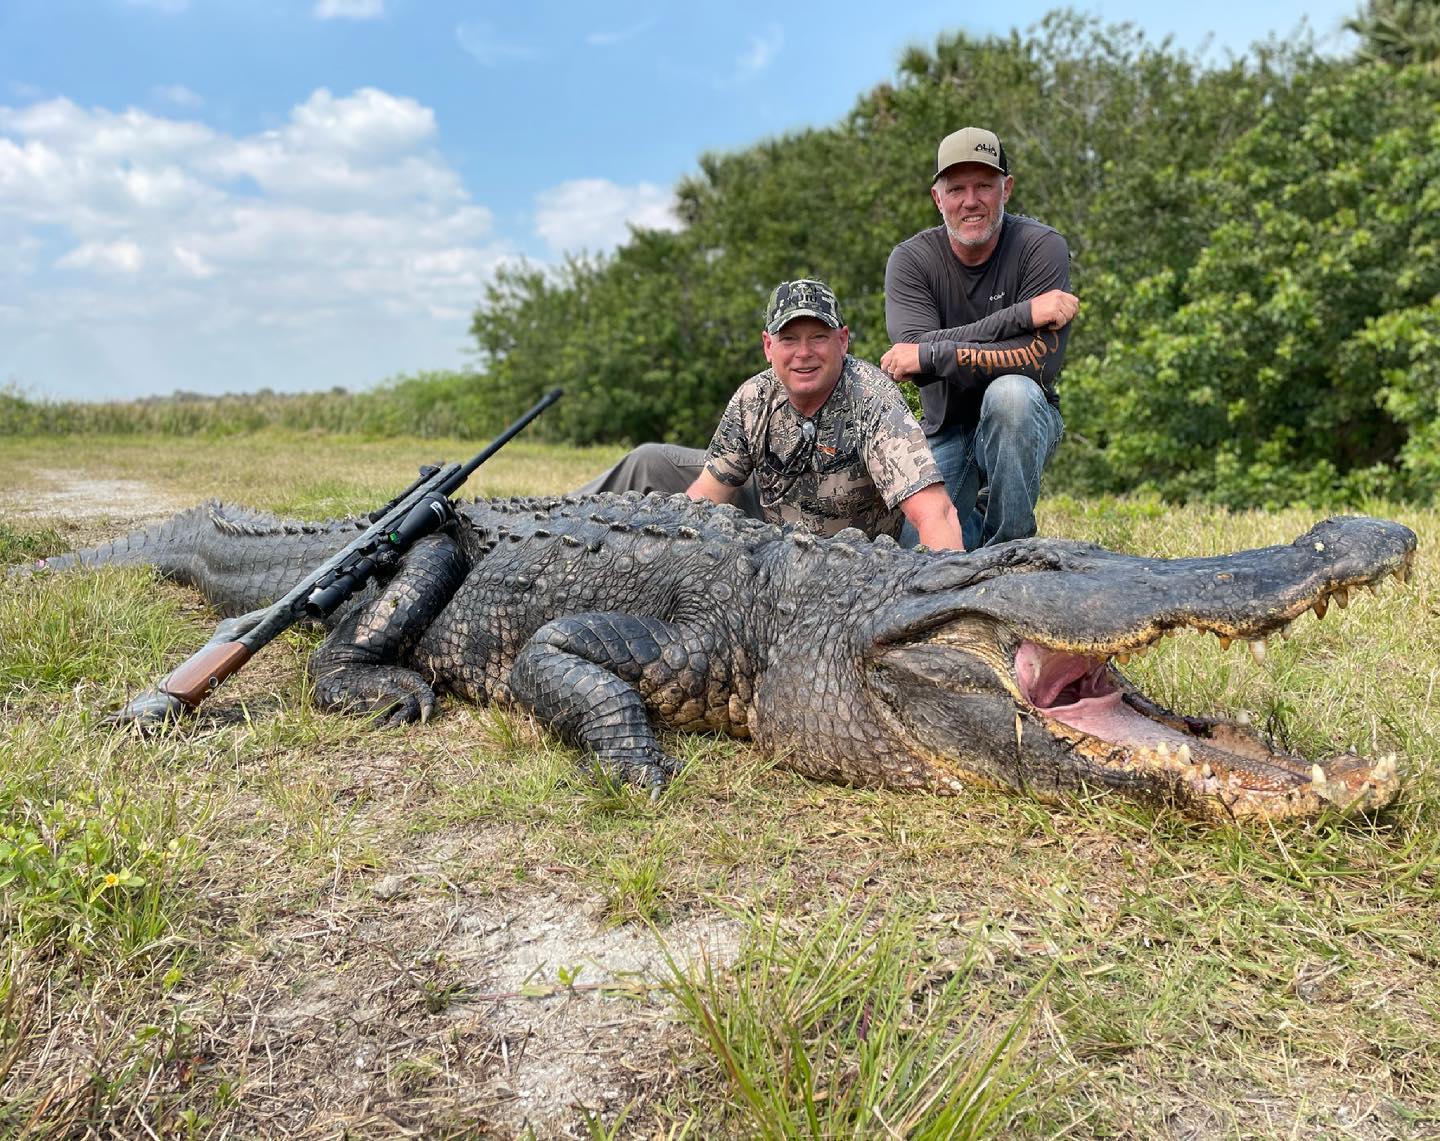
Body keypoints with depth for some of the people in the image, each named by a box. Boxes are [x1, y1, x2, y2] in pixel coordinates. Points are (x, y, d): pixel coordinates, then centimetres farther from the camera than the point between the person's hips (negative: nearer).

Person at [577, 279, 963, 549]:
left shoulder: (873, 400, -33)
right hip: (769, 511, 5)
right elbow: (706, 493, -9)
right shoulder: (755, 398, -16)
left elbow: (935, 511, -43)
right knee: (650, 462, 3)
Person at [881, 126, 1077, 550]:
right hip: (946, 430, 2)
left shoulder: (1041, 247, -12)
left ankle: (1008, 540, -17)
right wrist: (1023, 313, -29)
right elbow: (916, 348, -25)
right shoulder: (909, 260, -7)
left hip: (1024, 421, -2)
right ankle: (973, 520, 25)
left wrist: (931, 354, -27)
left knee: (1010, 391, -36)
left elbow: (1040, 361, -24)